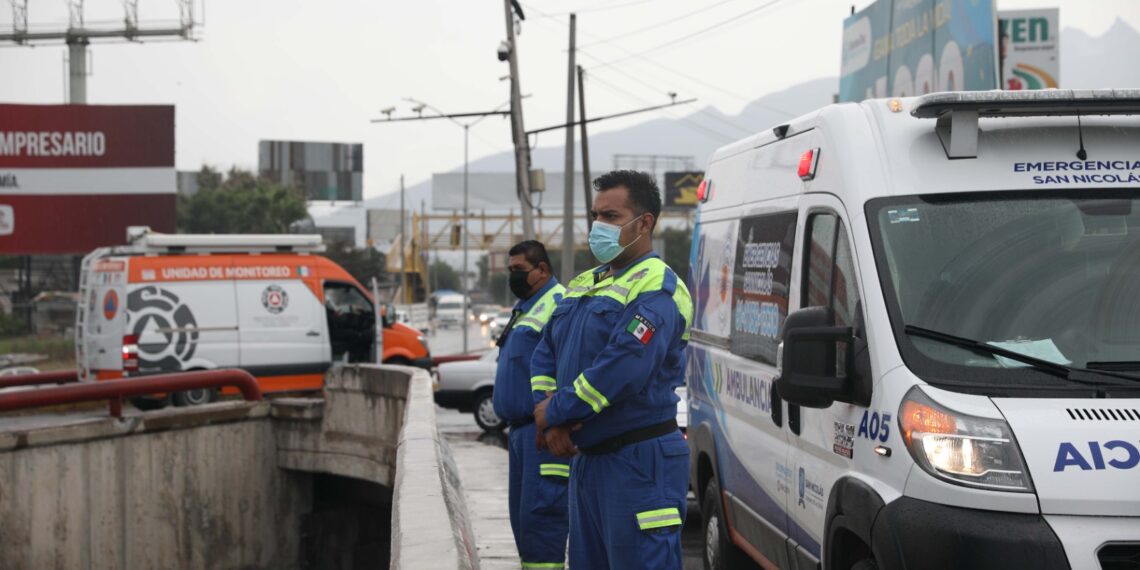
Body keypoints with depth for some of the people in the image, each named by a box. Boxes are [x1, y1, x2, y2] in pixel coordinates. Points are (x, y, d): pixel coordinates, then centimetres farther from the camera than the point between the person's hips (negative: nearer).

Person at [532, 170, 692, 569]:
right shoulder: (582, 286, 18)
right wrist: (549, 419, -3)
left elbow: (625, 365, -25)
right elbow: (545, 356, 16)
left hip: (638, 462, -9)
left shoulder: (656, 289, -13)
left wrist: (555, 411, -16)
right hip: (585, 458, 9)